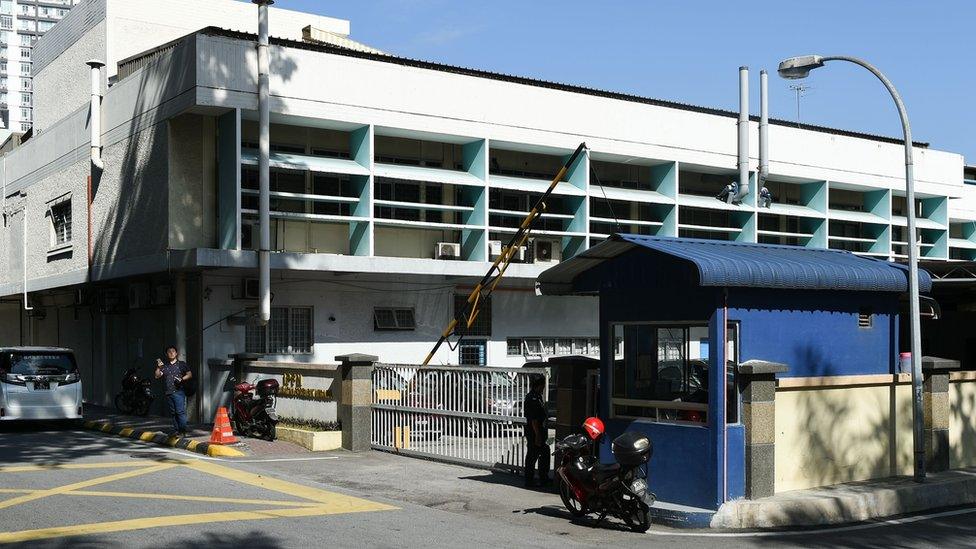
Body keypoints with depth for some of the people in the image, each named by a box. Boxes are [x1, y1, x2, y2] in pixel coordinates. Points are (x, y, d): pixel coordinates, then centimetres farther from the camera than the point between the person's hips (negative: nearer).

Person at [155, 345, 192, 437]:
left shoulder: (181, 364, 5)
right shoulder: (164, 366, 15)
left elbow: (190, 374, 2)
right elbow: (157, 376, 7)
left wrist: (182, 379, -13)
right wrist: (158, 367, -9)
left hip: (179, 392, -5)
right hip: (168, 393, 5)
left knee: (180, 412, -11)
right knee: (173, 413, 9)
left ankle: (182, 431, -11)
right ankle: (176, 430, 15)